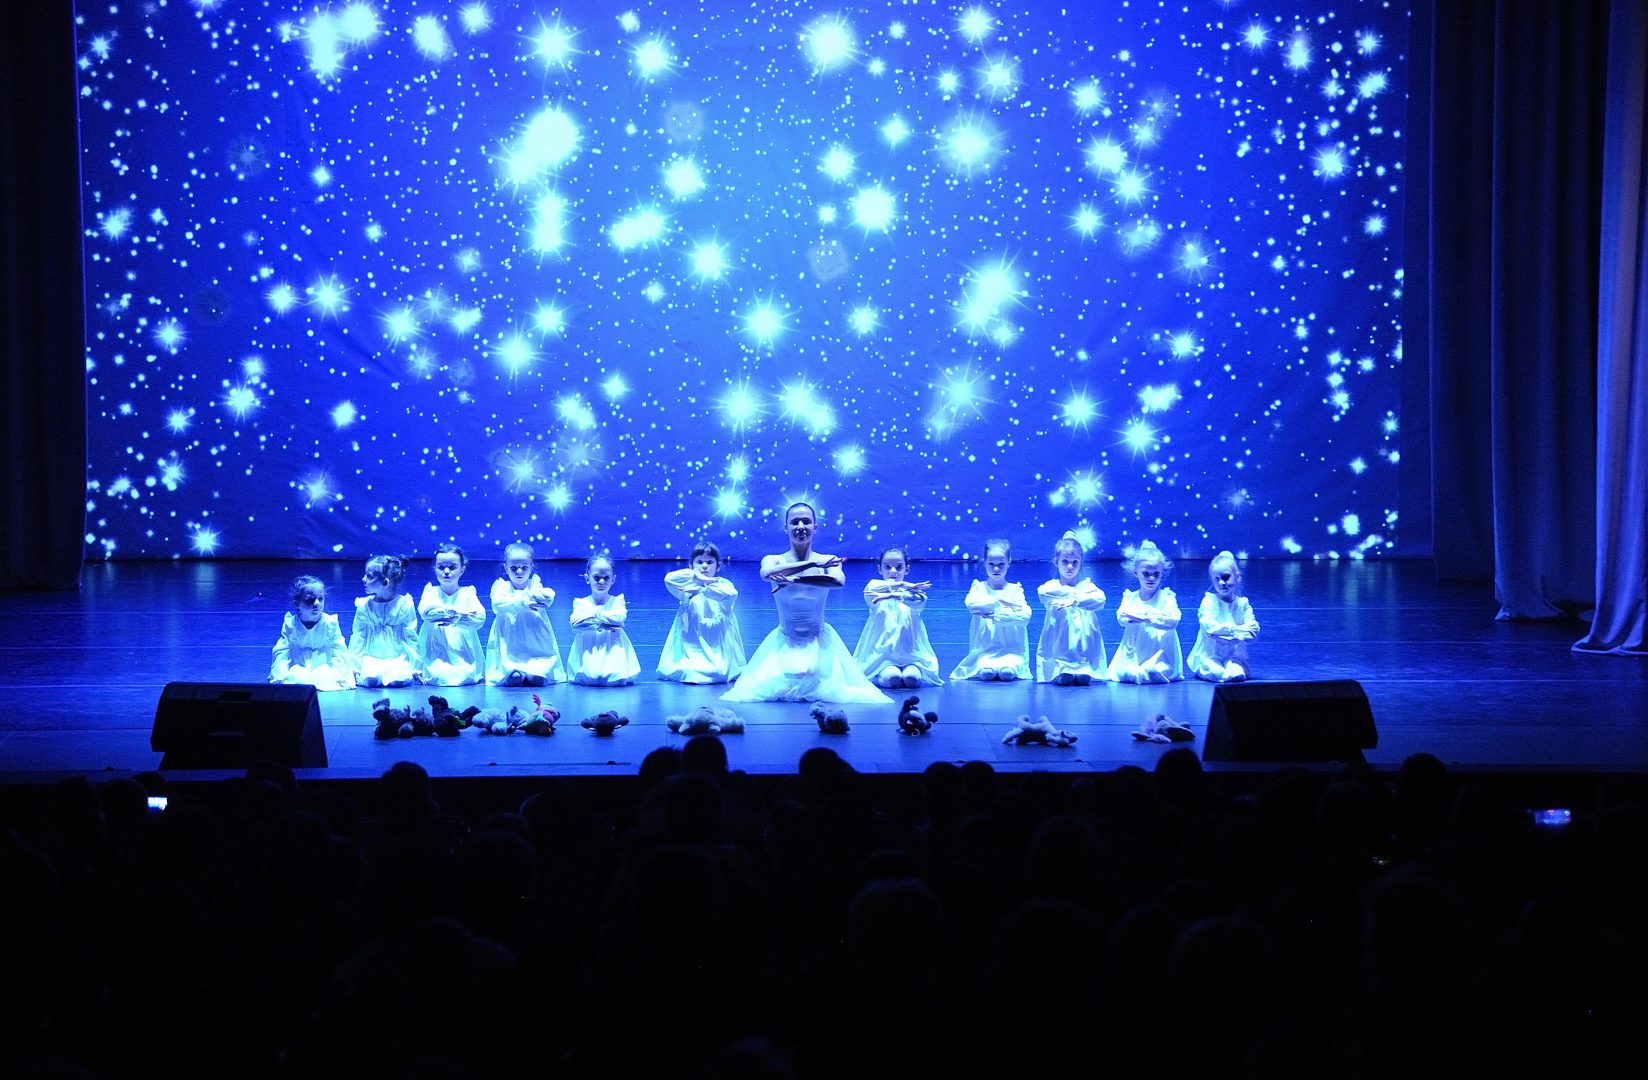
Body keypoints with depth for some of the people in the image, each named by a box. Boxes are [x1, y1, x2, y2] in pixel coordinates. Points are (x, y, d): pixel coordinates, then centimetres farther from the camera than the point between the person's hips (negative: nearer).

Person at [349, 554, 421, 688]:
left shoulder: (404, 605, -4)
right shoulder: (364, 605, 1)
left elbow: (411, 637, 2)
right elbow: (357, 638, 5)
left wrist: (415, 666, -2)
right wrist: (354, 666, -2)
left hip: (398, 658, -1)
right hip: (371, 658, 1)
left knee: (399, 679, -33)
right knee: (371, 679, -31)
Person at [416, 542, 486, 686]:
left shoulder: (467, 593, 8)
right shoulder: (431, 591, 9)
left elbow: (480, 619, -9)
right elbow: (425, 611, -14)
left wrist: (457, 619, -27)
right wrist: (458, 611, -23)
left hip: (464, 653, 0)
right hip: (436, 654, 0)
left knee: (465, 676, -23)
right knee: (437, 677, -23)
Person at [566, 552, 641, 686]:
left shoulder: (617, 601, 8)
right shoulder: (580, 603, 8)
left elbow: (619, 618, -13)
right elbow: (575, 624, -11)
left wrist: (594, 613, -12)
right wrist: (602, 624, -18)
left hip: (613, 651, 0)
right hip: (588, 653, 1)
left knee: (617, 679, -28)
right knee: (588, 678, -28)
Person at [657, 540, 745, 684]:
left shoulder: (723, 584, 1)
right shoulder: (688, 585, 4)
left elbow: (731, 594, -23)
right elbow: (669, 579, -16)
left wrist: (701, 589, -28)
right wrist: (696, 576, -28)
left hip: (719, 646, -1)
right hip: (692, 645, 1)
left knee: (716, 672, -20)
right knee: (687, 672, -18)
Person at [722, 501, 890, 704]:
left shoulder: (828, 561, -5)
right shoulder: (774, 560, -4)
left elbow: (838, 581, -28)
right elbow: (766, 573, -29)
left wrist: (793, 580, -35)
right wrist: (812, 563, -34)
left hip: (820, 642, 0)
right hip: (784, 643, 0)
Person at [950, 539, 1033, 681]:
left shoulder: (1015, 590, 9)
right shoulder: (979, 587, 10)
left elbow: (1025, 616, -9)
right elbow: (971, 603, -15)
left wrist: (996, 616, -16)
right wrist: (998, 601, -15)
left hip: (1012, 649, 0)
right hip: (984, 651, 0)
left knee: (1007, 672, -36)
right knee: (987, 672, -35)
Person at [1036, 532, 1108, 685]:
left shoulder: (1087, 586, 11)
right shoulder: (1051, 586, 9)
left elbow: (1100, 599, -11)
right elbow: (1042, 592, -17)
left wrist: (1074, 601, -26)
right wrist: (1077, 593, -12)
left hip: (1085, 652, 1)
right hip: (1057, 653, -1)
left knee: (1083, 678, -22)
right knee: (1065, 678, -26)